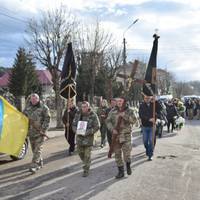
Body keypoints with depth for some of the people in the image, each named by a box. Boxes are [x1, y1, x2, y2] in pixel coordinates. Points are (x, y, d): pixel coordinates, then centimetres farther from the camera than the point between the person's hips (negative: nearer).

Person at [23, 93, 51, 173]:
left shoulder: (44, 108, -8)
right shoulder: (28, 106, 8)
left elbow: (47, 120, -8)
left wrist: (43, 130, -15)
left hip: (40, 132, -6)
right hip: (31, 132, 6)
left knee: (38, 149, -8)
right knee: (34, 149, 13)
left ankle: (33, 166, -9)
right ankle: (40, 163, 28)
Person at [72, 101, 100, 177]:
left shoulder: (93, 115, -10)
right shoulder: (78, 114, 3)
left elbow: (97, 126, -10)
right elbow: (74, 124, 10)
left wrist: (87, 132, -20)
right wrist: (76, 130, -11)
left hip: (88, 137, -4)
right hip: (79, 137, 5)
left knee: (87, 155, -1)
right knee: (80, 152, 15)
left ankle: (86, 170, 12)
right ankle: (86, 164, 42)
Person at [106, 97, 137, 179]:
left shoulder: (129, 111, 0)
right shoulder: (113, 111, 6)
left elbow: (134, 120, -14)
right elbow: (108, 121, 5)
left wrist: (124, 116, -22)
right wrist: (112, 129, -10)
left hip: (126, 135, -3)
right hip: (116, 135, 3)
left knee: (127, 153, -10)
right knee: (117, 154, 7)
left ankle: (128, 166, 21)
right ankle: (121, 171, 20)